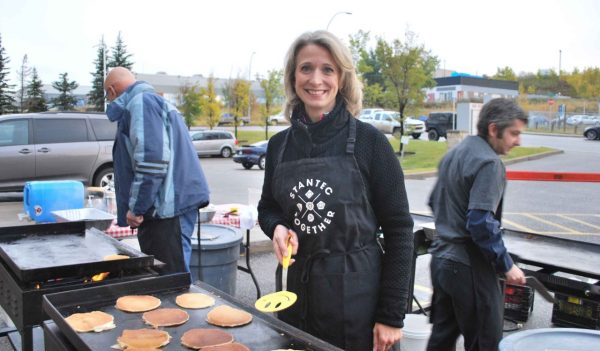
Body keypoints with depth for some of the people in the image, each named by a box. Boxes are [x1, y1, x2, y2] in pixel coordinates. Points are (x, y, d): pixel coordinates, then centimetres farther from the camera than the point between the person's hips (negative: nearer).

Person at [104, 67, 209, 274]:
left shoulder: (140, 102, -8)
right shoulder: (150, 101, 25)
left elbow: (153, 159, -22)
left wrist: (136, 207, -16)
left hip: (169, 207, -10)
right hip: (165, 207, 10)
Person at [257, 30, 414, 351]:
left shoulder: (368, 140, -10)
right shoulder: (279, 144, 2)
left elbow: (398, 228, -8)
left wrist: (392, 315, -9)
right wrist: (277, 227, -8)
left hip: (358, 296, -3)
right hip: (297, 291, 4)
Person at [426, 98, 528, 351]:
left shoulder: (453, 154, 11)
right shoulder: (488, 163, -17)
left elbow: (434, 202, 20)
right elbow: (481, 223, -23)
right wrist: (506, 265, -13)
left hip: (441, 259, 9)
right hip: (469, 267, -9)